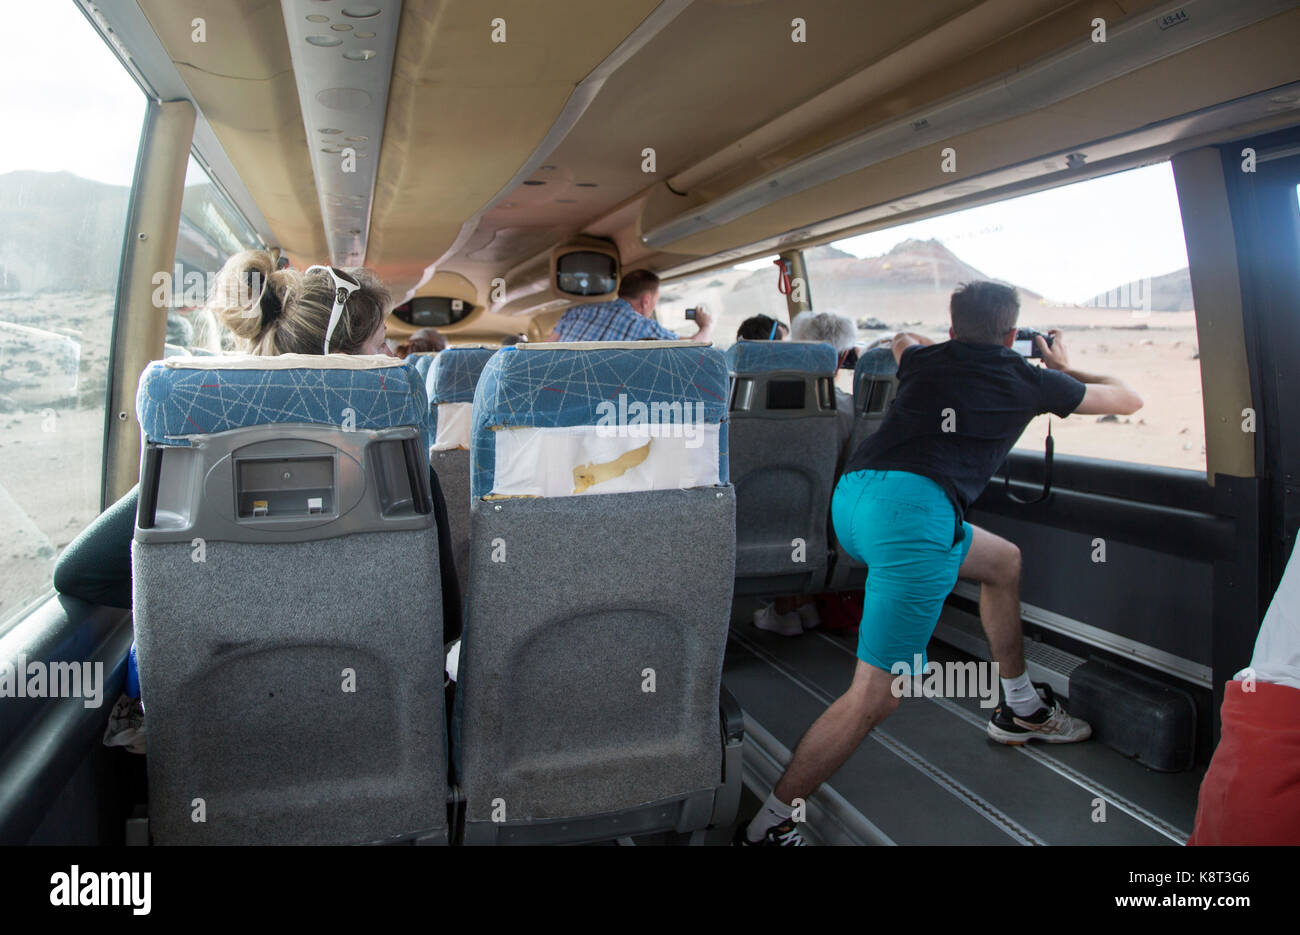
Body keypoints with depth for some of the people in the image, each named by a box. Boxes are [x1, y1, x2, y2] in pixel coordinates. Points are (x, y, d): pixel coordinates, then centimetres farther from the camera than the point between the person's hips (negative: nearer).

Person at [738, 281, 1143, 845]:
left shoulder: (926, 360, 25)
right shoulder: (1028, 379, 15)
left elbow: (902, 340, 53)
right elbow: (1128, 399, 33)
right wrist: (1066, 371, 48)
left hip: (852, 496, 8)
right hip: (912, 508, -8)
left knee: (1003, 562, 29)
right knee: (876, 696, -5)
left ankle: (1020, 709, 43)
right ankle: (768, 826, -2)